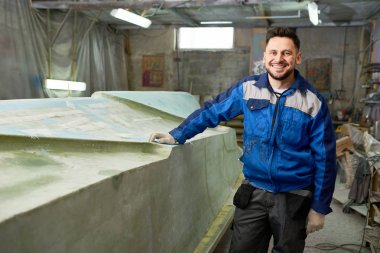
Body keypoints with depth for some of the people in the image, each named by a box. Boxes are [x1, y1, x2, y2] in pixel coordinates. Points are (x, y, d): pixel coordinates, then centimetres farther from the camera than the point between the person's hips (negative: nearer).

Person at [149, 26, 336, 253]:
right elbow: (211, 112, 5)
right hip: (253, 193, 1)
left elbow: (325, 159, -4)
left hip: (294, 199, -1)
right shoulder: (248, 88, -4)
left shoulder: (313, 102, -9)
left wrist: (319, 208, -2)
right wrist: (176, 135, 1)